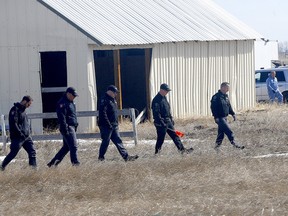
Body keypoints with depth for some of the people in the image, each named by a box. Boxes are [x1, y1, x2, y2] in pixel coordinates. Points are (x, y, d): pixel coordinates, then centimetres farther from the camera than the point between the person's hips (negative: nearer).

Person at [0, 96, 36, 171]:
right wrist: (21, 134, -19)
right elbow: (13, 124, -19)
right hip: (18, 138, -8)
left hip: (26, 137, 8)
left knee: (32, 152, 1)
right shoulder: (15, 109, -13)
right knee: (13, 153, -2)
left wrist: (27, 133, 11)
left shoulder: (23, 109, 15)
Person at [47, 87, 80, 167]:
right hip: (68, 127, -10)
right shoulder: (62, 103, -12)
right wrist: (65, 129, -24)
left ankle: (53, 163, 16)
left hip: (72, 127, 10)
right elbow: (61, 117, -19)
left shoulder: (71, 102, 19)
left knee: (66, 147, 12)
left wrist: (75, 126, 26)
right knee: (73, 146, -13)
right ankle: (75, 163, -14)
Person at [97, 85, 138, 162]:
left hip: (114, 126, 9)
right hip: (106, 126, -9)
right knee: (106, 141, -1)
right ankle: (101, 157, 12)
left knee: (118, 141, 5)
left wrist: (116, 123, 18)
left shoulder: (112, 100, 17)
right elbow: (103, 114, -22)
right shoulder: (104, 100, -15)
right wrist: (109, 125, -22)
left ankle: (126, 156, 1)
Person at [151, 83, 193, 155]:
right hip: (161, 123, -9)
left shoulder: (164, 98, 13)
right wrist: (162, 123, -23)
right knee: (161, 138, -1)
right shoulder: (156, 100, -18)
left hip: (168, 121, 9)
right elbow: (156, 114, -22)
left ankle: (182, 149, 10)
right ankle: (157, 152, 11)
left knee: (174, 135, 8)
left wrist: (171, 119, 19)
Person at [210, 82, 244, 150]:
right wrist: (216, 117, -22)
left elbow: (229, 106, 22)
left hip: (224, 117, 9)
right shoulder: (216, 97, -15)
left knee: (221, 133, 12)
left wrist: (233, 114, 13)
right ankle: (233, 143, -11)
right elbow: (213, 108, -18)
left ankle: (217, 146, 20)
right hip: (220, 118, -9)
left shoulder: (225, 96, 13)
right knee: (228, 131, -13)